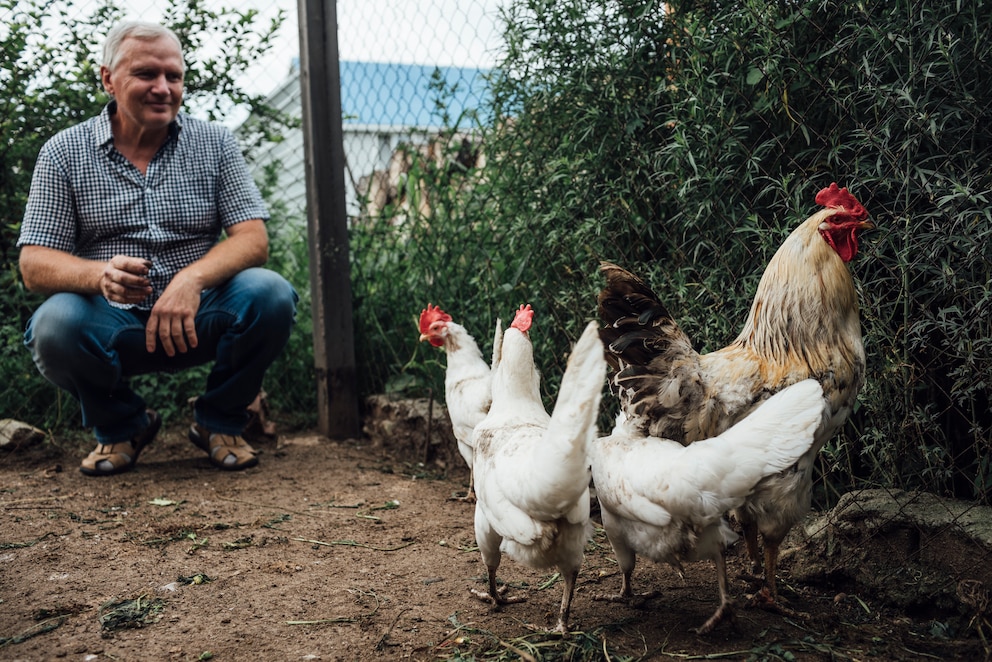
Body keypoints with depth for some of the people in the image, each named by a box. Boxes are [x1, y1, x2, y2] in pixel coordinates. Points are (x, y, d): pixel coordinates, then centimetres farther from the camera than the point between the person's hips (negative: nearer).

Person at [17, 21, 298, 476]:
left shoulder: (215, 143, 5)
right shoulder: (64, 152, 2)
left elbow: (253, 241, -5)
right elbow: (34, 265, -4)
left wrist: (192, 277, -27)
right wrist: (100, 274, -28)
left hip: (198, 319, 1)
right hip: (113, 326, 0)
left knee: (270, 294, -27)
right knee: (55, 325, -32)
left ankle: (218, 422, 1)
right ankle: (121, 426, 3)